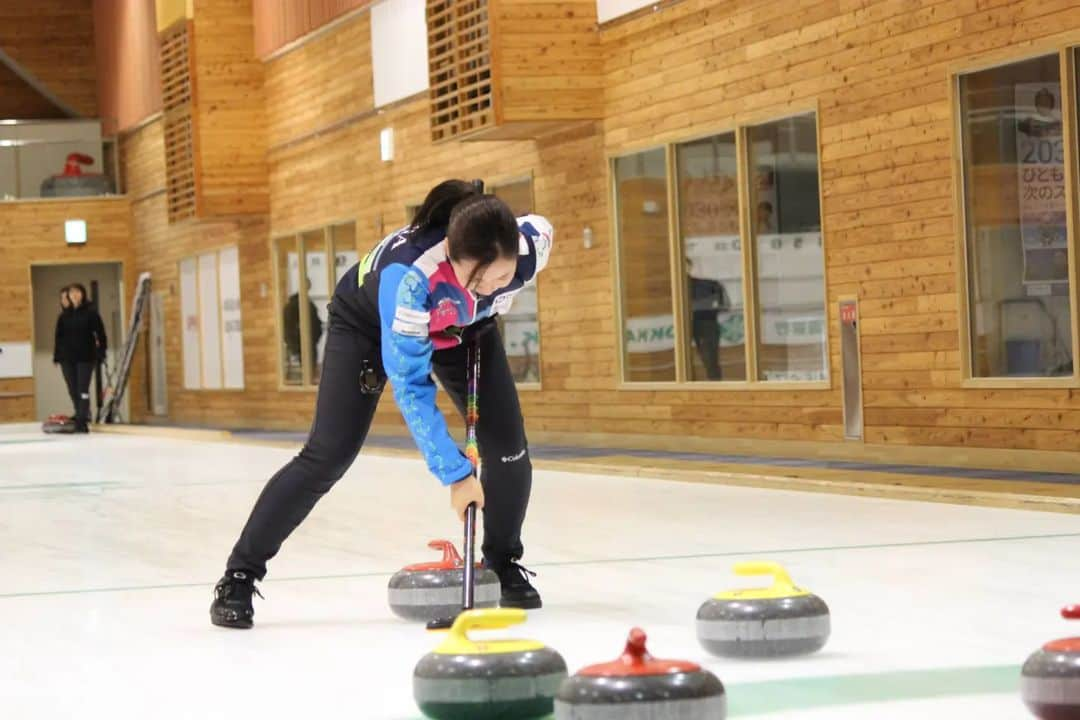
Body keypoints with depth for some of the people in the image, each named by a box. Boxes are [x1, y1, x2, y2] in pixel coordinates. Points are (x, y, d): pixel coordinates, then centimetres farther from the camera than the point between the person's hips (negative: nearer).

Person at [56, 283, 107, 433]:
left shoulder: (90, 312, -2)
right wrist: (57, 355, 7)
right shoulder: (64, 316, 9)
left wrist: (101, 351, -8)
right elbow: (59, 336, 12)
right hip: (67, 358, 4)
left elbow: (100, 332, -3)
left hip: (86, 357, -4)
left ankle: (82, 421, -14)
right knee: (73, 390, 6)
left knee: (83, 390, -10)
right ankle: (82, 418, 16)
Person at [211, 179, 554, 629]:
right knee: (328, 456, -11)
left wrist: (485, 306, -1)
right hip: (370, 320, -4)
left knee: (509, 447, -8)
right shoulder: (409, 273, -46)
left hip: (464, 325, 4)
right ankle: (239, 576, -2)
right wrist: (454, 473, -38)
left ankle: (504, 565, 16)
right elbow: (410, 386, -38)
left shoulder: (532, 242, -35)